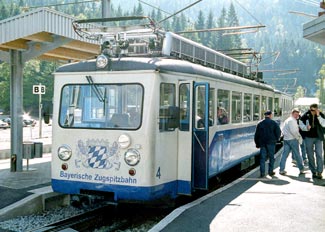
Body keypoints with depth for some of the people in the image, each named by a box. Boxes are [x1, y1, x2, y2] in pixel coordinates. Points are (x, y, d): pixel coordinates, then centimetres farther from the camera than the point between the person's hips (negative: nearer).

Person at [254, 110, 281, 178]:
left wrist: (257, 143, 12)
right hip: (271, 142, -2)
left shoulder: (260, 123, 6)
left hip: (262, 142, 2)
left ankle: (262, 173, 1)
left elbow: (256, 134, 6)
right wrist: (276, 139, 10)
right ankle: (270, 171, 12)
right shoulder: (273, 123, -2)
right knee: (271, 157, 10)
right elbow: (278, 132, -6)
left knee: (262, 158, 3)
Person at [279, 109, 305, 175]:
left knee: (284, 154, 5)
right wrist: (298, 137, -10)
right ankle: (301, 169, 11)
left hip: (286, 139, 8)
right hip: (292, 139, -8)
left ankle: (281, 170, 3)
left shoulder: (287, 120, 18)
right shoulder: (292, 120, -12)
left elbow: (283, 130, 21)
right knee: (297, 155, 2)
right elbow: (293, 131, -19)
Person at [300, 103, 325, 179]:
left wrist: (318, 116, -21)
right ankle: (313, 172, 15)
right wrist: (306, 126, -9)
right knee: (310, 155, 5)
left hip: (318, 138, -1)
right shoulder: (306, 115, -3)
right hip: (309, 137, 1)